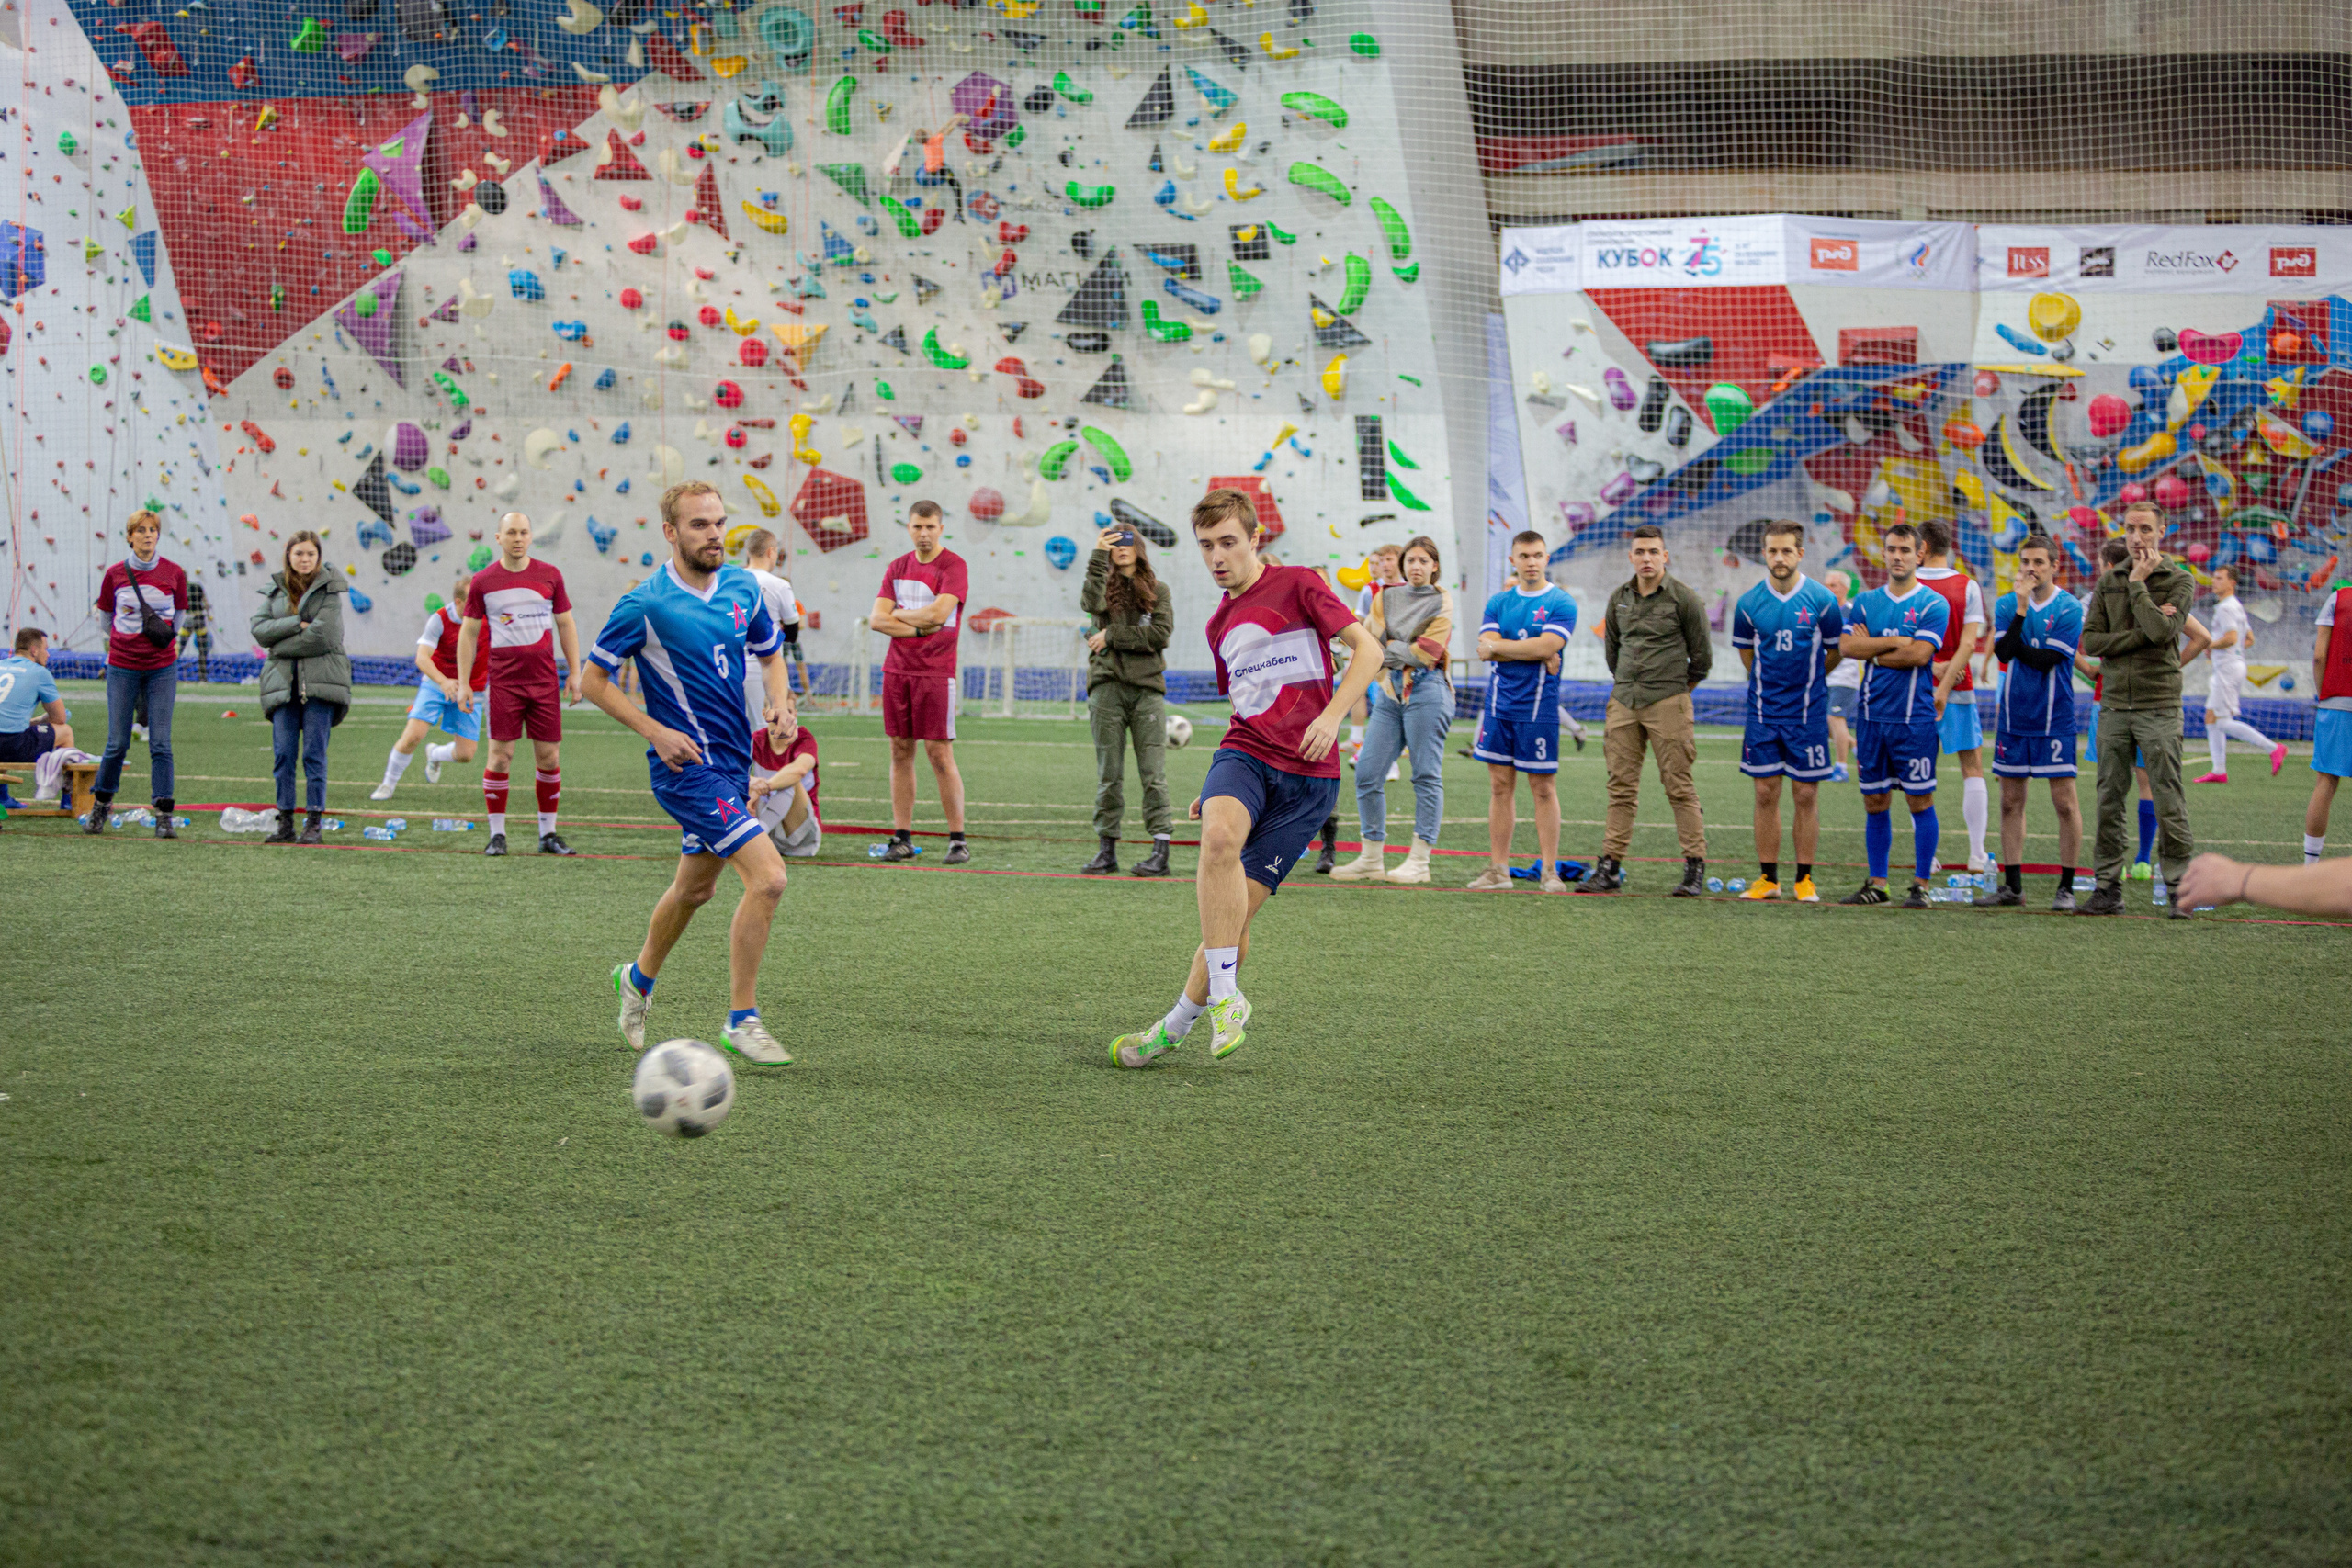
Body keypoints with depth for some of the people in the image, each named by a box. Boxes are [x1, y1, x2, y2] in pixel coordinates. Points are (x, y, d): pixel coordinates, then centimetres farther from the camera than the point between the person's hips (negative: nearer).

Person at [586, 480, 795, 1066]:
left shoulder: (744, 588, 4)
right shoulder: (644, 605, -14)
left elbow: (770, 656, 20)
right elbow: (592, 680, -5)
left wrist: (779, 704, -1)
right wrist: (655, 730, -15)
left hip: (733, 759, 7)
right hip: (687, 764, -7)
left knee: (695, 886, 21)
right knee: (767, 875, -18)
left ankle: (639, 978, 48)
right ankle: (741, 1021, -8)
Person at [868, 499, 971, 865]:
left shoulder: (953, 566, -4)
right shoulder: (897, 568, 13)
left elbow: (939, 613, -16)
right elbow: (877, 619, 5)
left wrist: (899, 614, -1)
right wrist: (919, 626, -8)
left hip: (935, 671, -5)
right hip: (897, 669, 5)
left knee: (939, 753, -7)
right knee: (900, 751, 5)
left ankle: (958, 840, -2)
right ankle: (902, 838, 8)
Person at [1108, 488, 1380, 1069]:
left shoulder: (1296, 586, 0)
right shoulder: (1220, 623, 19)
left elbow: (1367, 649, -4)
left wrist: (1331, 717, -17)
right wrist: (1217, 790, 25)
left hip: (1307, 772, -4)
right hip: (1243, 753, 4)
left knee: (1240, 904, -8)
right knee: (1219, 837, -32)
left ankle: (1177, 1025, 10)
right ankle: (1224, 998, -26)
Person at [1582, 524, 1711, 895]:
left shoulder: (1682, 597, -4)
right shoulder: (1619, 598, 10)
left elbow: (1702, 655, 4)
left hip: (1667, 702, -5)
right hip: (1624, 702, 5)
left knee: (1679, 785, -5)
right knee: (1621, 786, 4)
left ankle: (1695, 868, -2)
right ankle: (1610, 868, 6)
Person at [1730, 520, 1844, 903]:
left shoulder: (1822, 600, -6)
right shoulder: (1749, 603, -1)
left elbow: (1836, 651, 8)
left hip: (1808, 713, -2)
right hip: (1763, 712, 2)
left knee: (1806, 795, 1)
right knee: (1766, 794, 3)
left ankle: (1804, 879, 9)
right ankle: (1768, 878, 11)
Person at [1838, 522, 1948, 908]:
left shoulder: (1934, 604, -2)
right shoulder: (1866, 602, 11)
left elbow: (1919, 654, -14)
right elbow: (1846, 646, -2)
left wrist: (1872, 651, -4)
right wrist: (1894, 643, -10)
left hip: (1914, 717, -4)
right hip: (1872, 714, 4)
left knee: (1920, 801, -1)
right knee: (1875, 802, 8)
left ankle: (1921, 885, 5)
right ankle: (1876, 884, 15)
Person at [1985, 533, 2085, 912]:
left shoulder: (2069, 608, -7)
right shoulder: (2006, 604, 5)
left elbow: (2046, 660, -15)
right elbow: (2003, 652, -11)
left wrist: (2016, 647, -6)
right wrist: (2021, 609, -17)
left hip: (2054, 720, -4)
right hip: (2013, 719, 4)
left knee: (2064, 801, -4)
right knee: (2011, 801, 8)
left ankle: (2066, 888, 3)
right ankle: (2012, 886, 16)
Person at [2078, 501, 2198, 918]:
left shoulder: (2179, 581, 1)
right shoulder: (2107, 582, 11)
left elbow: (2161, 631, -16)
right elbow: (2090, 640, 1)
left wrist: (2138, 583, -8)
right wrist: (2142, 634, -10)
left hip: (2159, 706, -4)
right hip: (2114, 705, 4)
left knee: (2167, 801, -6)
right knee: (2109, 801, 4)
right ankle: (2108, 887, 9)